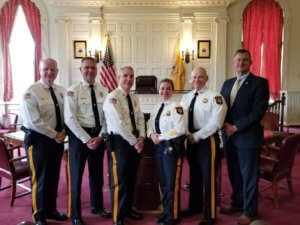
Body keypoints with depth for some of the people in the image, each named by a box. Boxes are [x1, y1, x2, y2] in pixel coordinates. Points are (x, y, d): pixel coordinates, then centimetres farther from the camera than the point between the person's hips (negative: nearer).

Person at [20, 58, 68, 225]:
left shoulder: (62, 91, 8)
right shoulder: (31, 92, -12)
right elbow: (33, 121, -19)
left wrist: (63, 133, -8)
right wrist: (54, 134, -16)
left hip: (58, 139, 6)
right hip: (38, 139, -6)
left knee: (54, 177, 17)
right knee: (40, 178, 7)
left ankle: (51, 210, 35)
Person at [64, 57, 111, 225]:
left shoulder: (103, 91, 5)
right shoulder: (73, 91, -8)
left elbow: (107, 116, 4)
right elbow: (70, 119, -14)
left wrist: (100, 136, -8)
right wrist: (86, 139, -17)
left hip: (98, 135, 4)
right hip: (79, 135, -4)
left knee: (97, 173, 18)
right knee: (77, 174, 7)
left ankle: (97, 206, 40)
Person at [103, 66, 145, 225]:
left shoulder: (134, 98, 13)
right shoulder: (112, 97, -13)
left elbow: (140, 118, 10)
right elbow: (119, 123, -20)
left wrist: (141, 137, -6)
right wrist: (134, 141, -16)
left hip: (135, 142, 8)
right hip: (119, 141, -8)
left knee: (131, 179, 18)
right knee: (119, 181, 0)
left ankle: (128, 209, 35)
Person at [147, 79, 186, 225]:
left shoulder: (176, 107, -11)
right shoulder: (156, 108, 12)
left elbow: (180, 129, -19)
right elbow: (150, 125, 13)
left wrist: (161, 137, -15)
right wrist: (152, 134, -9)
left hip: (172, 147, -7)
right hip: (158, 147, 7)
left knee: (172, 183, 2)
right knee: (162, 181, 15)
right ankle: (166, 211, 31)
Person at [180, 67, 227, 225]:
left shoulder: (214, 97, -12)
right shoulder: (186, 97, 10)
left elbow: (215, 123, -18)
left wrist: (196, 136, -16)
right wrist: (188, 135, -9)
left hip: (208, 140, -6)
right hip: (191, 140, 7)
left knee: (208, 178, 3)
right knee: (194, 175, 19)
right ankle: (195, 206, 38)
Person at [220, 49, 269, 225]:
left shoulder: (260, 82, -7)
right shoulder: (228, 83, 13)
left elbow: (259, 111, -15)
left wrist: (235, 127, -16)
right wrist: (225, 124, -7)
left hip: (247, 136, -6)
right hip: (229, 136, 6)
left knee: (249, 176, 6)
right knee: (234, 173, 16)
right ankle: (237, 203, 35)